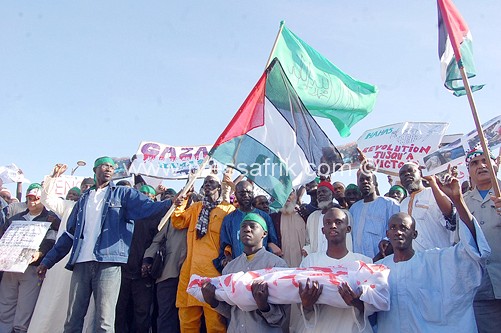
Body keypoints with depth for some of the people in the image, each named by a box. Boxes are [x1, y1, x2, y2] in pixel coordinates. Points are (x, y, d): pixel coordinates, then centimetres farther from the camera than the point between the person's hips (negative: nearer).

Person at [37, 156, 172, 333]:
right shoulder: (84, 198, 23)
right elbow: (70, 233, 24)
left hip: (108, 262, -4)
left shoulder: (122, 193, 11)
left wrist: (170, 203, -26)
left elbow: (147, 206, -7)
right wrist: (48, 260, 22)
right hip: (81, 263, 4)